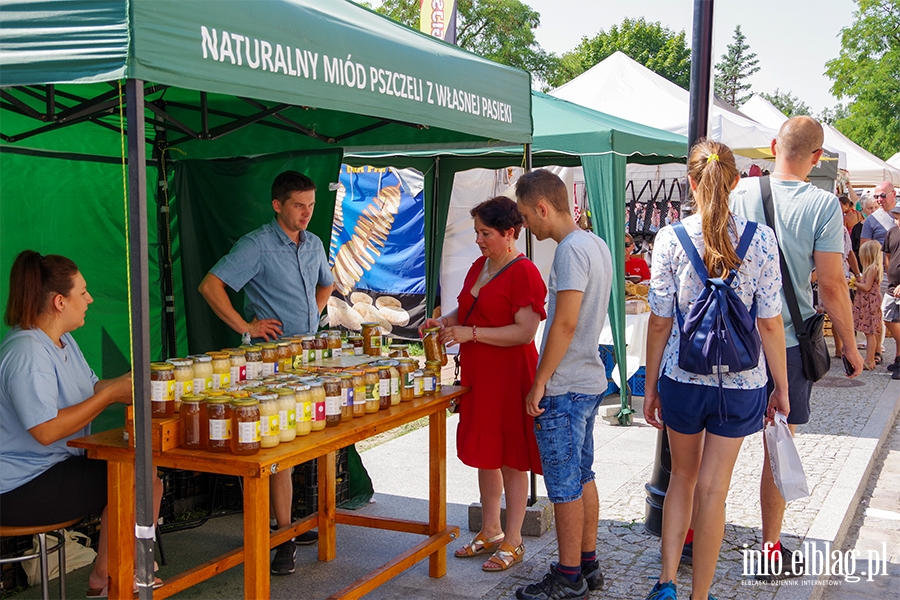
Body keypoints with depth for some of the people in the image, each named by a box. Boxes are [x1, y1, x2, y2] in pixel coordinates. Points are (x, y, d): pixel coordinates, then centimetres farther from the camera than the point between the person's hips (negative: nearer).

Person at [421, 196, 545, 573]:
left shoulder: (523, 273, -15)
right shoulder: (479, 267, 13)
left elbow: (525, 332, -21)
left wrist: (470, 333, -22)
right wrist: (446, 321, 3)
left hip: (509, 376, -9)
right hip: (476, 373, 9)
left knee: (511, 459, 1)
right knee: (483, 454, 15)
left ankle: (512, 542, 12)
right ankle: (490, 532, 29)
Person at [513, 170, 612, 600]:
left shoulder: (571, 250, -18)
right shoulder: (596, 245, 13)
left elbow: (565, 323, -23)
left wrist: (539, 383, -16)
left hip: (564, 387, -10)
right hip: (590, 380, 10)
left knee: (565, 485, -1)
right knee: (582, 476, 17)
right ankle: (588, 565, 27)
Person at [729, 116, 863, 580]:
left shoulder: (740, 193, -2)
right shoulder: (822, 204, -10)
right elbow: (831, 286, -10)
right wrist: (850, 346, 2)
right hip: (789, 341, -2)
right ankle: (771, 551, 18)